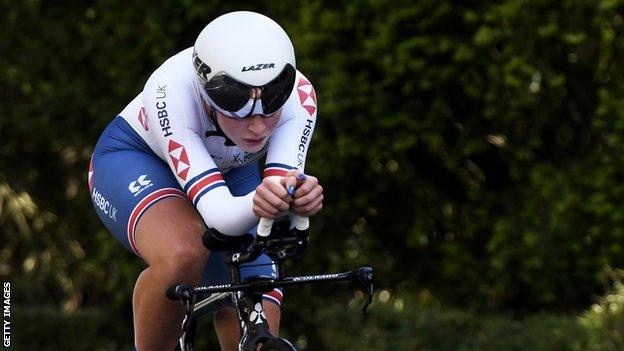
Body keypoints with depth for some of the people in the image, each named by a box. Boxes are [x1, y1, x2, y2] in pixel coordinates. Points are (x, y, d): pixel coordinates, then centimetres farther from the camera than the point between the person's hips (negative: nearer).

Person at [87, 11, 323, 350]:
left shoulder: (298, 94, -30)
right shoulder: (171, 92, -39)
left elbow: (284, 183, -39)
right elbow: (216, 213, -45)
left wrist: (300, 197, -62)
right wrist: (255, 205, -67)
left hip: (229, 171, 4)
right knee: (183, 253, -38)